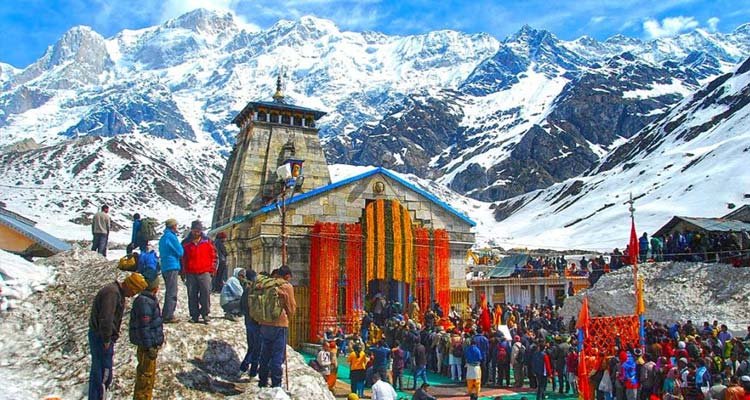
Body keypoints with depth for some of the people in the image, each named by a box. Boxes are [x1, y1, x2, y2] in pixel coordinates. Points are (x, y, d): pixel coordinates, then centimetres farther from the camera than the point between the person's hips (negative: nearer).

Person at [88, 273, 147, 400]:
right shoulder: (112, 292, -23)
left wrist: (114, 334, 12)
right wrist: (107, 339, -20)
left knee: (97, 371, 20)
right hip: (100, 337, -10)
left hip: (103, 337, 10)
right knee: (103, 374, -3)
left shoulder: (118, 292, 11)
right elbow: (105, 318, -28)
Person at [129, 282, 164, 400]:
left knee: (150, 374, 21)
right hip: (148, 346, -10)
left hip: (151, 344, 10)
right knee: (146, 376, 1)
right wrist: (149, 347, -22)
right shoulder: (145, 302, -23)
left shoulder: (149, 300, 8)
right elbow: (144, 327, -25)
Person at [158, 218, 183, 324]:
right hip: (172, 267, -9)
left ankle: (165, 315, 20)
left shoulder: (163, 238, 16)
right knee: (172, 293, -6)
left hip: (165, 267, 9)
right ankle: (169, 316, -6)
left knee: (169, 292, 16)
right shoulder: (171, 236, -12)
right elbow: (180, 252, -10)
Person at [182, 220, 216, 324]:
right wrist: (183, 271, 10)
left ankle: (205, 313, 1)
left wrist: (212, 269, 3)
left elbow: (213, 255, 7)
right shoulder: (186, 243, 8)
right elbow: (182, 258, 13)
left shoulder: (207, 241, 6)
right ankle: (194, 315, 13)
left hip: (204, 272, -2)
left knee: (206, 292, -9)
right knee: (192, 295, 4)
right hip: (190, 273, 2)